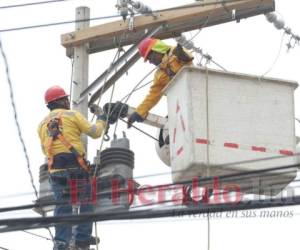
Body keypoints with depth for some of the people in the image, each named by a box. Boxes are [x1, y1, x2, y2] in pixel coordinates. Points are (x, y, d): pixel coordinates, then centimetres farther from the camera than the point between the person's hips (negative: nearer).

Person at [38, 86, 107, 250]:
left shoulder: (43, 124, 16)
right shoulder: (72, 115, 2)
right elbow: (94, 132, 3)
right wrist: (101, 120, 22)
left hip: (56, 169, 4)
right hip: (76, 167, -4)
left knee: (62, 206, 6)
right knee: (86, 203, 7)